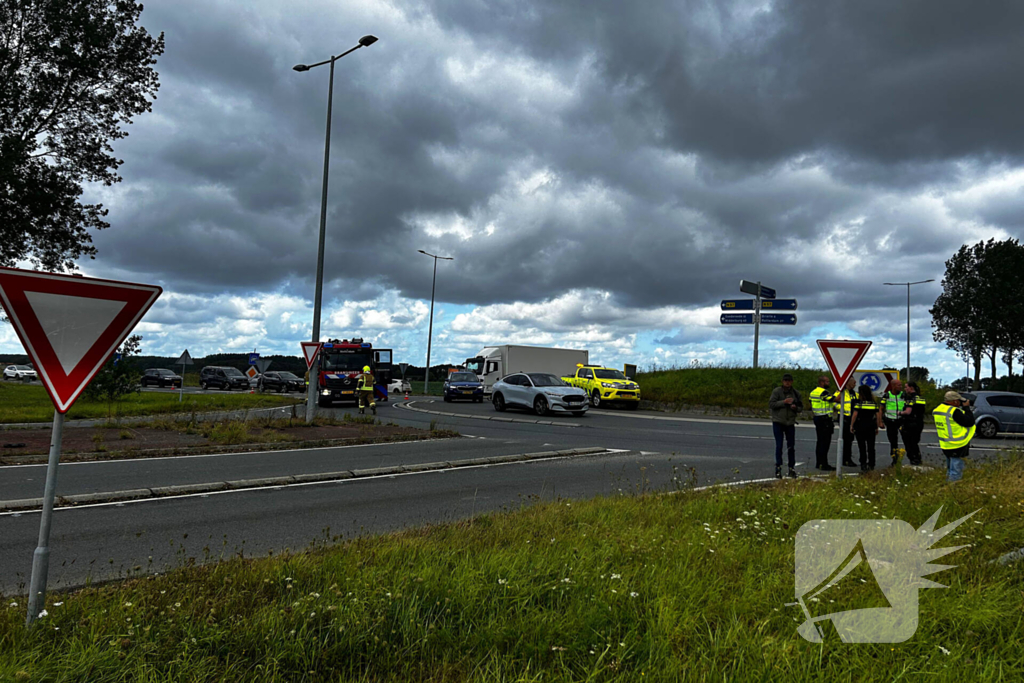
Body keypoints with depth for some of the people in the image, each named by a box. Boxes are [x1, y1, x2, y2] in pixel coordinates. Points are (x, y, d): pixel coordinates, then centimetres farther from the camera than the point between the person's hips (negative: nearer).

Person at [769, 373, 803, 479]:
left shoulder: (796, 393, 7)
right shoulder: (776, 391, -4)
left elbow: (801, 407, 13)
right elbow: (771, 404, -10)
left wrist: (796, 407, -10)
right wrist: (783, 402, -20)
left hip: (790, 423, 3)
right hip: (778, 422, -3)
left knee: (791, 446, 6)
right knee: (779, 446, -2)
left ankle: (792, 468, 16)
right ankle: (778, 468, 4)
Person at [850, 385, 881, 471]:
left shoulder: (858, 402, -7)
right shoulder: (874, 403, 5)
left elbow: (855, 415, -10)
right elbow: (878, 416, 6)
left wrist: (851, 425, -3)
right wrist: (877, 427, 14)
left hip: (860, 426, -3)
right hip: (871, 426, 3)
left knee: (862, 447, 1)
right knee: (871, 447, 9)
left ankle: (863, 465, -2)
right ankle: (871, 465, 11)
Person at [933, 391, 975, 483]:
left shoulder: (937, 410, 5)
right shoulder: (954, 411, -23)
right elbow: (969, 422, -18)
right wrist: (966, 408, -7)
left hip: (945, 445, 9)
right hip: (957, 446, -9)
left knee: (949, 470, 24)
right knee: (956, 471, 1)